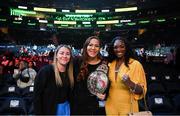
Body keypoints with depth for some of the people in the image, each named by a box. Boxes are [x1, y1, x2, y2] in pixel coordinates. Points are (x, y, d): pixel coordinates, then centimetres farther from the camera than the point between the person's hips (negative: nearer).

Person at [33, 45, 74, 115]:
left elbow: (70, 94, 9)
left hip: (65, 108, 5)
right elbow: (37, 94, -14)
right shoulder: (46, 70, -15)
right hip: (48, 110, -5)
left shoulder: (70, 73, 1)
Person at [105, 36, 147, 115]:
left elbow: (142, 90, -10)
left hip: (128, 107, -3)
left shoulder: (135, 64, -12)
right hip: (111, 106, 4)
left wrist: (131, 84, -28)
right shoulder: (110, 64, 1)